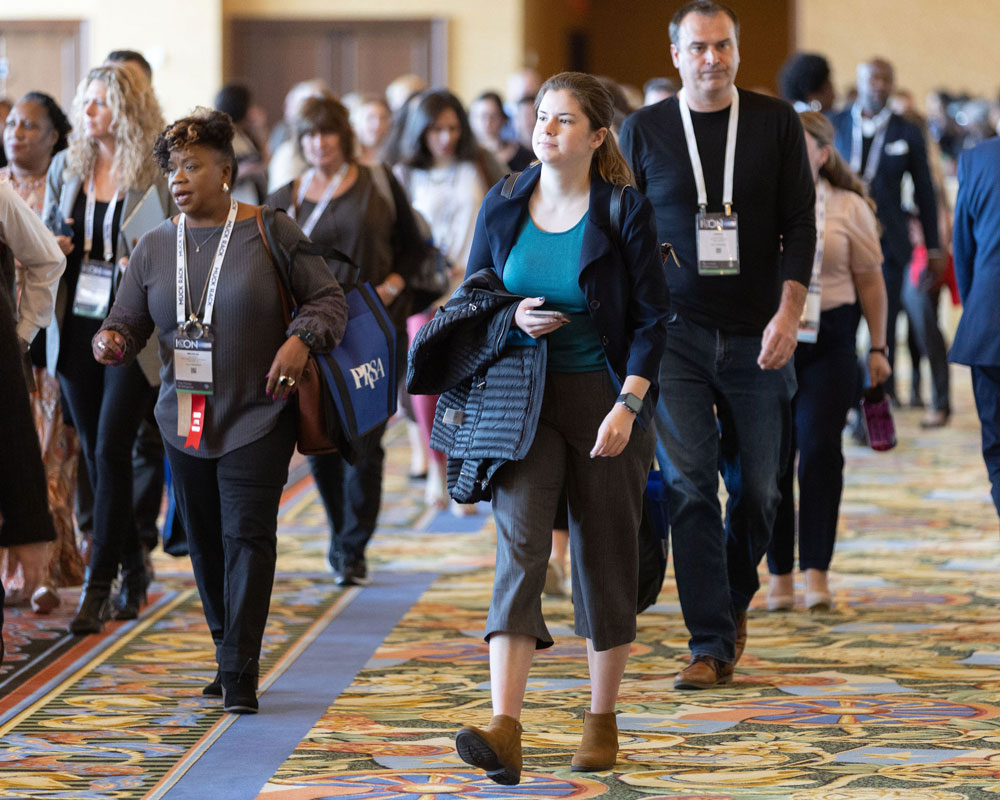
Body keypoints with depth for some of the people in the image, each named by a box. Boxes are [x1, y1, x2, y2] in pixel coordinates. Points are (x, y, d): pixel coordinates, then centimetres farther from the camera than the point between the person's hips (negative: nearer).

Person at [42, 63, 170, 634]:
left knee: (112, 450, -11)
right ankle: (134, 573, 25)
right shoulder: (66, 166, 10)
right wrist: (55, 246, -3)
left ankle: (99, 586, -8)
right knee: (96, 454, 10)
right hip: (76, 327, 6)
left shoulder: (160, 174, -5)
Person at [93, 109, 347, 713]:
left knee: (247, 535, -11)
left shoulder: (271, 232, -2)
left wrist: (303, 339, -17)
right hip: (184, 423, 4)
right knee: (205, 543, 8)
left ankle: (240, 674, -11)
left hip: (258, 418, -4)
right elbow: (129, 321, 10)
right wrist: (111, 341, -13)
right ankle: (229, 655, 23)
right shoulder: (156, 246, 8)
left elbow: (329, 299, 1)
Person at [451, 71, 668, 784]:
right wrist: (509, 318, -7)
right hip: (523, 397, 2)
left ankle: (602, 720, 21)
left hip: (605, 396, -2)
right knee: (519, 543, -12)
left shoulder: (625, 211, -5)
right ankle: (505, 730, -21)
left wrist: (626, 405, -14)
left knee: (606, 553, 6)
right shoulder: (503, 208, 5)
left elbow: (652, 318, -4)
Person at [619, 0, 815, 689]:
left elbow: (800, 225, 3)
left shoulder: (776, 122, 5)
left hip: (755, 338, 1)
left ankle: (735, 600, 31)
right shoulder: (644, 130, 4)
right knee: (690, 484, -9)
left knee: (757, 488, 4)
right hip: (674, 334, -1)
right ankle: (712, 644, -5)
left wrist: (788, 314, -8)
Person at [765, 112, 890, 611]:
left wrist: (878, 347, 5)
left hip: (827, 340, -1)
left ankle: (816, 571, -4)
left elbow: (869, 280, 7)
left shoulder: (848, 207, 4)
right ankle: (779, 571, 10)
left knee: (820, 450, -8)